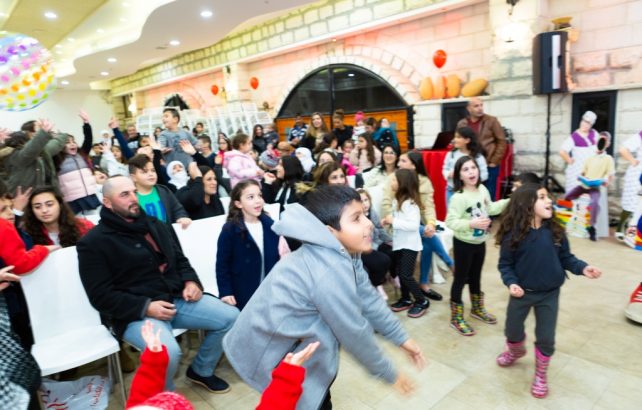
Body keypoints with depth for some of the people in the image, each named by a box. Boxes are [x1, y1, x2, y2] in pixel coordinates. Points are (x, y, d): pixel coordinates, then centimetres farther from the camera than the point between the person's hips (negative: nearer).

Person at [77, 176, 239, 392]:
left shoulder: (156, 226, 14)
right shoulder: (94, 242, -5)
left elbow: (180, 260, 21)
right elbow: (101, 295, -10)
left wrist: (191, 281, -1)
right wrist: (145, 307, -20)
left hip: (177, 299, 6)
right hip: (136, 313, -6)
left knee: (231, 316, -4)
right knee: (168, 352, -34)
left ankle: (201, 370, 20)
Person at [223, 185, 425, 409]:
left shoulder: (344, 254, -5)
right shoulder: (331, 272, -31)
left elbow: (368, 298, 4)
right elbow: (355, 334, -21)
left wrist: (401, 338, 9)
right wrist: (389, 374, -6)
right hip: (262, 350, -8)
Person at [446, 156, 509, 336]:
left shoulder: (482, 189, -2)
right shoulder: (458, 197, -25)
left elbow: (490, 209, 14)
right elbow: (450, 222, -28)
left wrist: (509, 202, 9)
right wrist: (471, 223, -37)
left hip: (480, 242, 7)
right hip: (464, 244, -7)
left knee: (476, 277, 24)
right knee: (461, 279, 6)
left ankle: (477, 309, 45)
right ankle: (456, 318, 20)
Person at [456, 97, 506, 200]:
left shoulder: (491, 121, -1)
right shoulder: (462, 124, 7)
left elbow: (501, 141, -2)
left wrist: (494, 162, -7)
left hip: (489, 166, -3)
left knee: (489, 197, 4)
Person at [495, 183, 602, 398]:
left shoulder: (555, 231, -10)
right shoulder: (513, 234, -19)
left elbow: (566, 258, 0)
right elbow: (505, 264, -11)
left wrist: (582, 268, -17)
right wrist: (511, 283, -25)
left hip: (549, 295, 2)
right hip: (522, 292, -1)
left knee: (546, 338, 10)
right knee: (513, 330, 18)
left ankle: (540, 374, 36)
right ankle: (516, 351, 54)